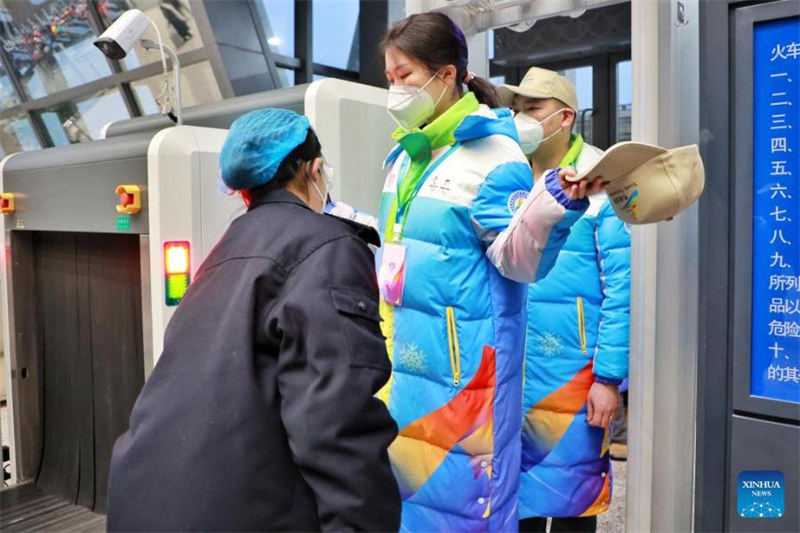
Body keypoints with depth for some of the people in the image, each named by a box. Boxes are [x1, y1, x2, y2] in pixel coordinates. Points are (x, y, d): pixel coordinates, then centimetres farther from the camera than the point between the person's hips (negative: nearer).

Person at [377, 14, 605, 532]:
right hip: (402, 352, 8)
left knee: (457, 491, 5)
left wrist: (553, 202, -34)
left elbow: (517, 260, -18)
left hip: (460, 357, -8)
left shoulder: (493, 155, -14)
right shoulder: (405, 155, 10)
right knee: (400, 477, 20)